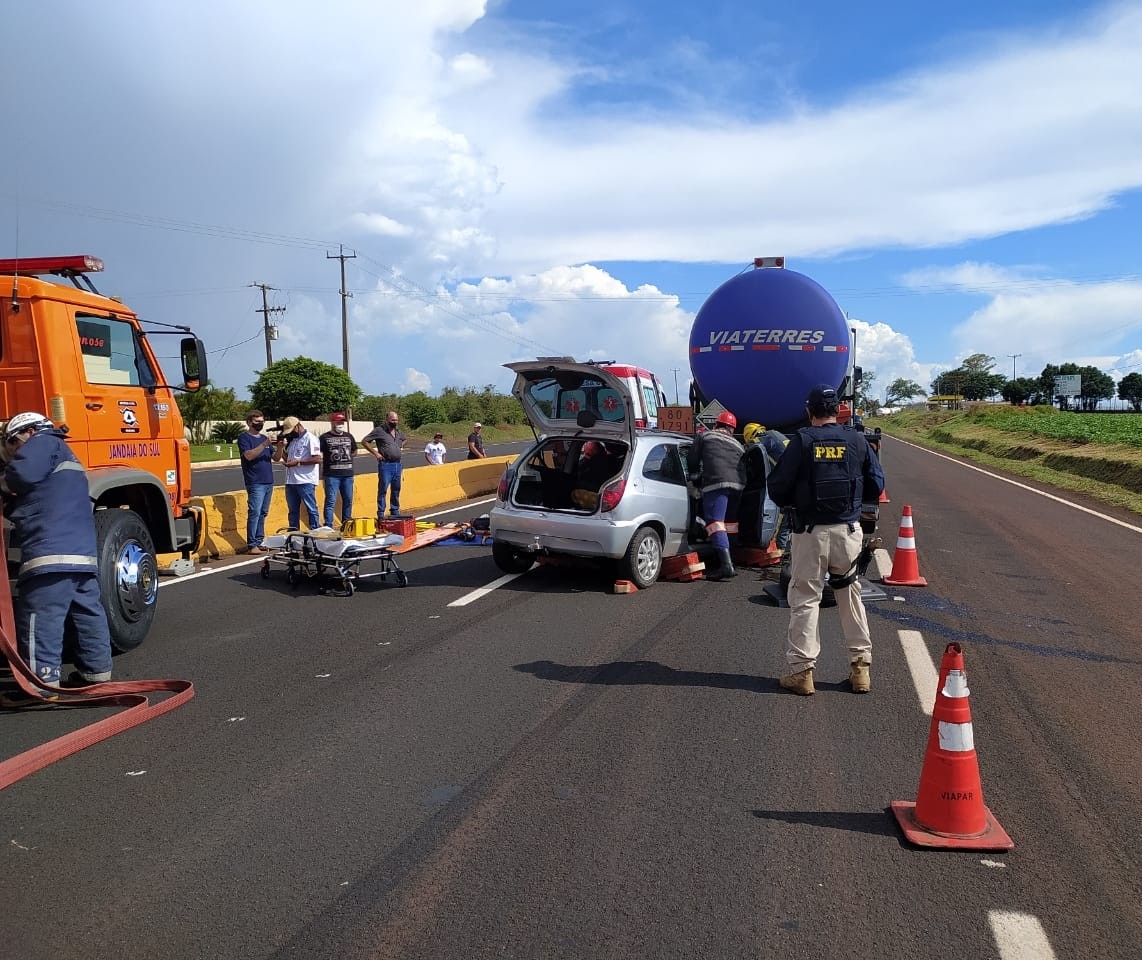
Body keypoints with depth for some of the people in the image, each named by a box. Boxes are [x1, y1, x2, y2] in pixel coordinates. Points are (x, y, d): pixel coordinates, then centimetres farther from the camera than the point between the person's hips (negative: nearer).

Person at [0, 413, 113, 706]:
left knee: (40, 615, -10)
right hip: (84, 549, 10)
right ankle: (95, 670, 19)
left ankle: (42, 681, -11)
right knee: (87, 610, 13)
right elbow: (24, 508, 33)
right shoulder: (67, 458, 33)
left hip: (52, 551, -10)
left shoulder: (44, 442, 6)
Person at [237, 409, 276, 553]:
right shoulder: (244, 437, -1)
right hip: (255, 483, -7)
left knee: (263, 514, 10)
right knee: (254, 513, -12)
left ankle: (260, 541, 15)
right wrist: (265, 444, -24)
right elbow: (249, 455, -17)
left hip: (268, 482, 7)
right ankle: (252, 545, -12)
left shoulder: (264, 438, 18)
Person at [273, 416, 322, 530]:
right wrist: (280, 447, 7)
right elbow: (286, 457, 23)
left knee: (311, 509, -3)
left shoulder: (310, 438, -7)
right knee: (292, 511, 14)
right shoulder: (293, 440, 20)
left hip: (305, 482, -9)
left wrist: (298, 462, -19)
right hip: (290, 481, 9)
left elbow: (317, 459, -17)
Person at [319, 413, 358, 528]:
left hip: (348, 474, 5)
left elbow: (354, 451, 28)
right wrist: (321, 473, -8)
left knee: (348, 500, 12)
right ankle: (328, 527, -6)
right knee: (331, 501, -7)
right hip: (332, 475, -5)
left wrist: (346, 456, 12)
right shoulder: (325, 437, -1)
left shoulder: (349, 436, 14)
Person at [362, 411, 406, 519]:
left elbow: (404, 439, 35)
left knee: (396, 490, 13)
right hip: (385, 464, -7)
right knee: (383, 490, -5)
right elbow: (365, 441, -8)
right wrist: (375, 453, -11)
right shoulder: (379, 430, -7)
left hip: (397, 464, 7)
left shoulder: (398, 431, 14)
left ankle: (395, 513, 23)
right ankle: (380, 515, -1)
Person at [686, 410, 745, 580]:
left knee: (715, 522, -11)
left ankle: (726, 565, -24)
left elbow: (691, 460, 12)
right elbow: (743, 468, 21)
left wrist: (696, 476, 28)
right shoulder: (737, 445, 27)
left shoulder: (704, 436, 15)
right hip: (738, 485, 6)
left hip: (716, 483, -6)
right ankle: (728, 561, 28)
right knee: (730, 522, 19)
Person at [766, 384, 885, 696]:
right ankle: (861, 667, 19)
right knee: (851, 597, 15)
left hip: (810, 532, -3)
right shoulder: (857, 441, 2)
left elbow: (777, 487, -7)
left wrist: (792, 503, 14)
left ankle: (801, 670, 5)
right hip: (849, 531, 3)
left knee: (804, 599, 4)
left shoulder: (801, 441, -7)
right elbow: (876, 486, 7)